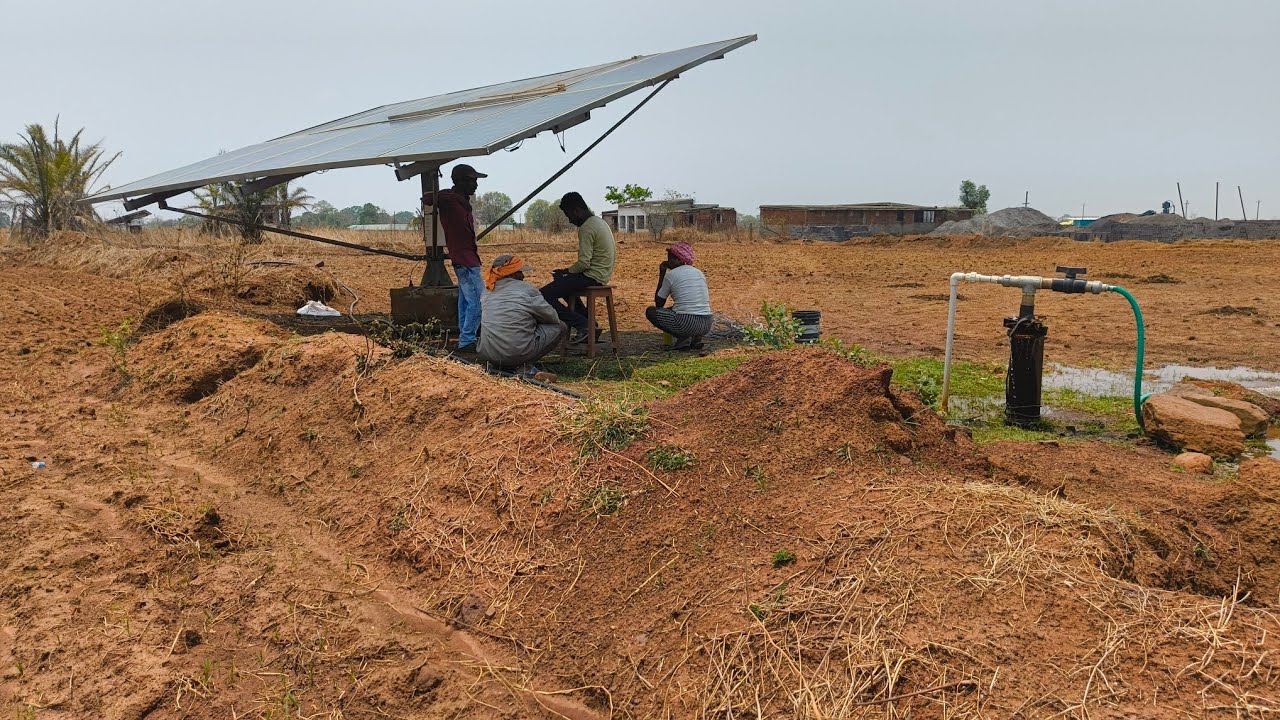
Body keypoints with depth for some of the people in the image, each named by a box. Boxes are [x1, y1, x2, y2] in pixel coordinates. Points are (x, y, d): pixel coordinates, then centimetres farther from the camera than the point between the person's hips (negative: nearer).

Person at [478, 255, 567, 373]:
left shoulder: (487, 294, 13)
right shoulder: (526, 290, -4)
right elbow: (551, 317, 1)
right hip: (517, 353, -7)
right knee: (560, 327, 8)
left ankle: (496, 364, 17)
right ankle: (524, 365, -2)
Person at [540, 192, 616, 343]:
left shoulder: (586, 228, -18)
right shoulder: (600, 222, 13)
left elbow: (584, 263, -23)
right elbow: (613, 249, 22)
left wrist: (565, 271, -5)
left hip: (592, 276, -11)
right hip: (603, 274, 11)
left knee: (544, 295, -14)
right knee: (564, 284, 35)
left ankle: (583, 326, -13)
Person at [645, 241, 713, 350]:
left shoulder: (671, 275, -1)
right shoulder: (700, 273, 17)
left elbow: (659, 303, 11)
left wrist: (662, 273, 16)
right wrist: (671, 308, 41)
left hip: (686, 324, -7)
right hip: (706, 325, 7)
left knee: (650, 311, 14)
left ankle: (683, 339, 0)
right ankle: (696, 338, 11)